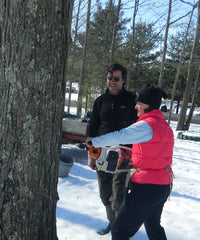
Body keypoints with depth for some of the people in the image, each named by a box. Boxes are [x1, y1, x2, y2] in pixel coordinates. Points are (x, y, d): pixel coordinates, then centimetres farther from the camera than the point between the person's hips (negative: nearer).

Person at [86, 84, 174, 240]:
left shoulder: (147, 125, -17)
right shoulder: (165, 126, 11)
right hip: (164, 186, 10)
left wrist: (93, 142, -10)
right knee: (154, 227, 29)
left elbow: (118, 137, -21)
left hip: (147, 187, -10)